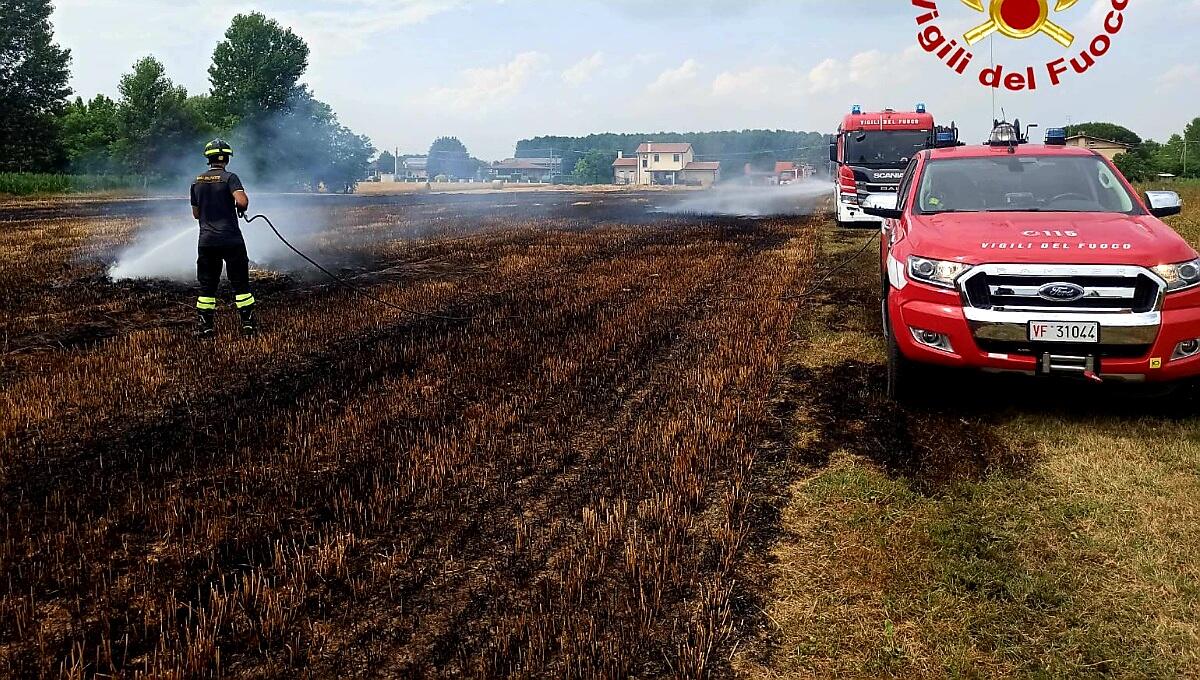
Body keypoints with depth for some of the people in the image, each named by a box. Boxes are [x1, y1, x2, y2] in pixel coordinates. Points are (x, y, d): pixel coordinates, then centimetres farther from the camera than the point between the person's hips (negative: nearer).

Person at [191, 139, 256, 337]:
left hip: (206, 241, 4)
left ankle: (206, 326, 7)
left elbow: (196, 213, 17)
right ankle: (248, 323, 5)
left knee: (207, 284, 8)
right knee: (240, 282, 4)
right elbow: (242, 201, -24)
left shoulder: (197, 182, 9)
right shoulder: (229, 178, -8)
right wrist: (241, 209, -2)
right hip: (231, 239, -4)